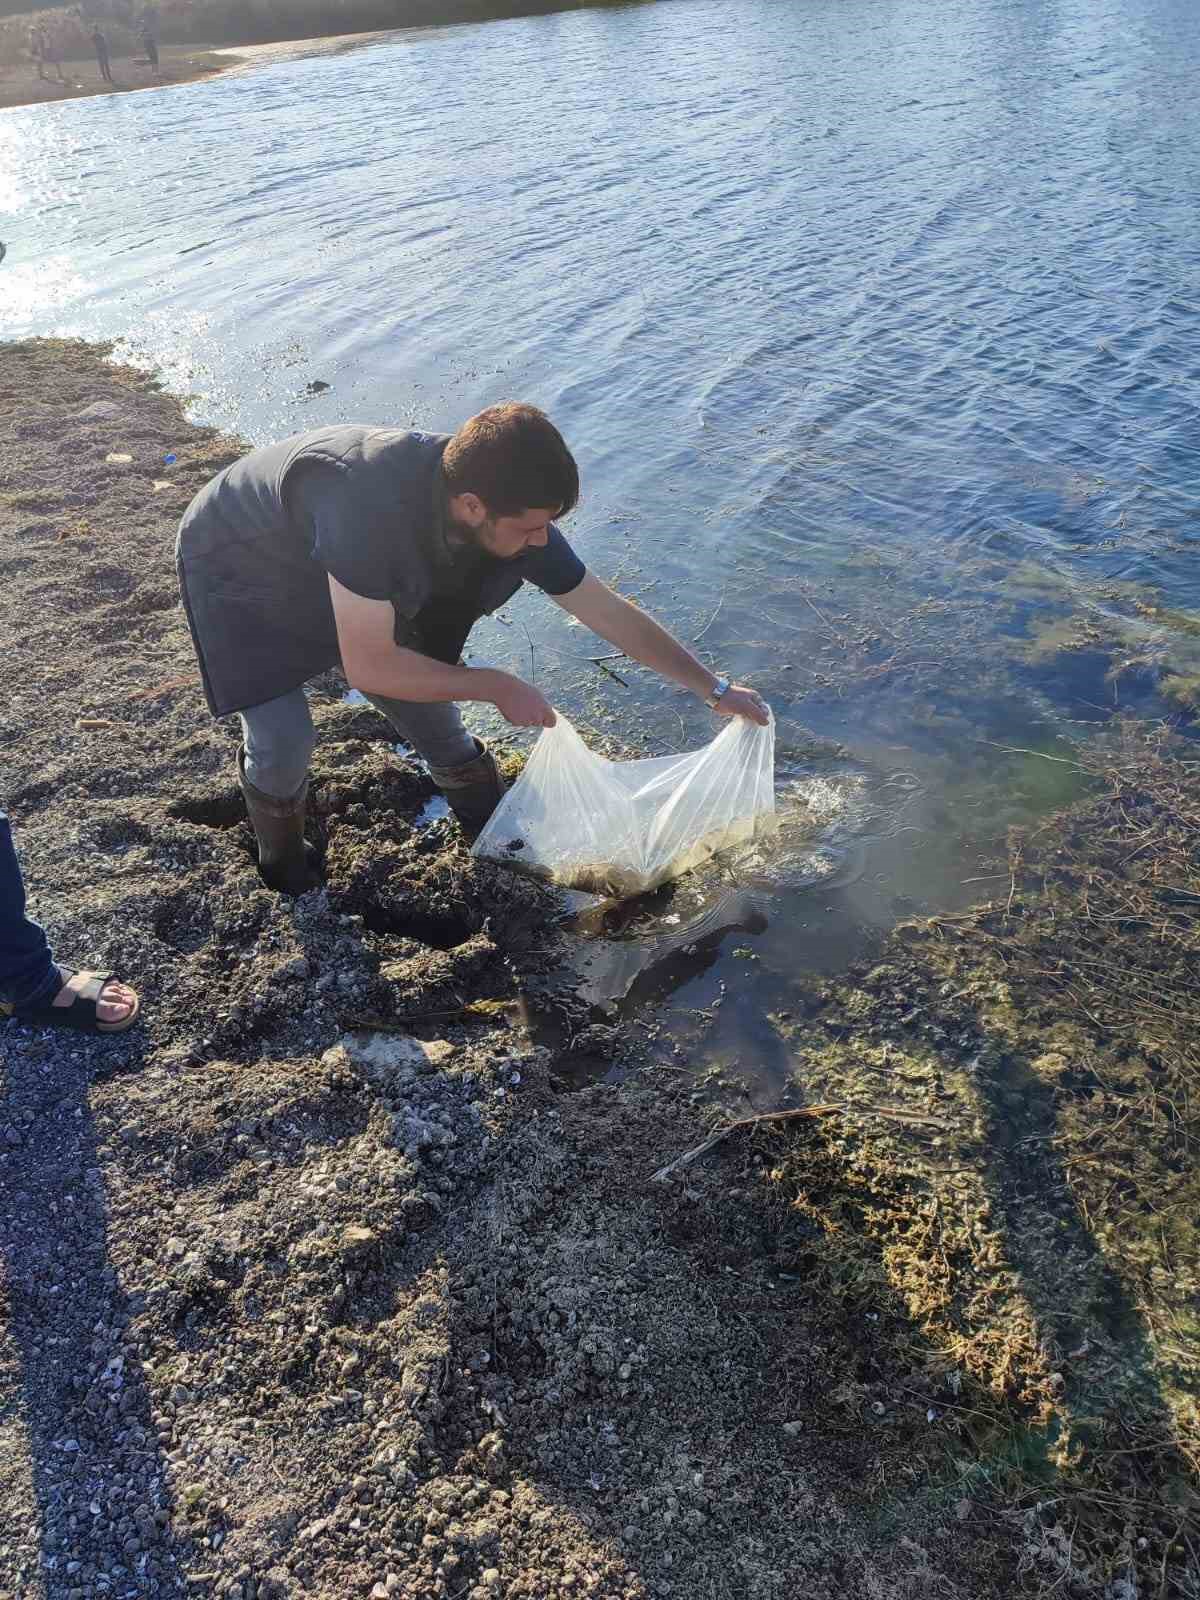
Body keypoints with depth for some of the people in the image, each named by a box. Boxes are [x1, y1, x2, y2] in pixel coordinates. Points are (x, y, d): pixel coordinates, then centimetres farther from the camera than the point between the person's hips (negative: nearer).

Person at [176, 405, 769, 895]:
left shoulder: (507, 506, -24)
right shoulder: (373, 503, -45)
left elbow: (610, 613, -13)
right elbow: (368, 667, -37)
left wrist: (715, 688, -7)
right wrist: (497, 687, -28)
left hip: (332, 573, 5)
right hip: (240, 570, -5)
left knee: (433, 716, 3)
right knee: (283, 743, -18)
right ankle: (282, 856, 16)